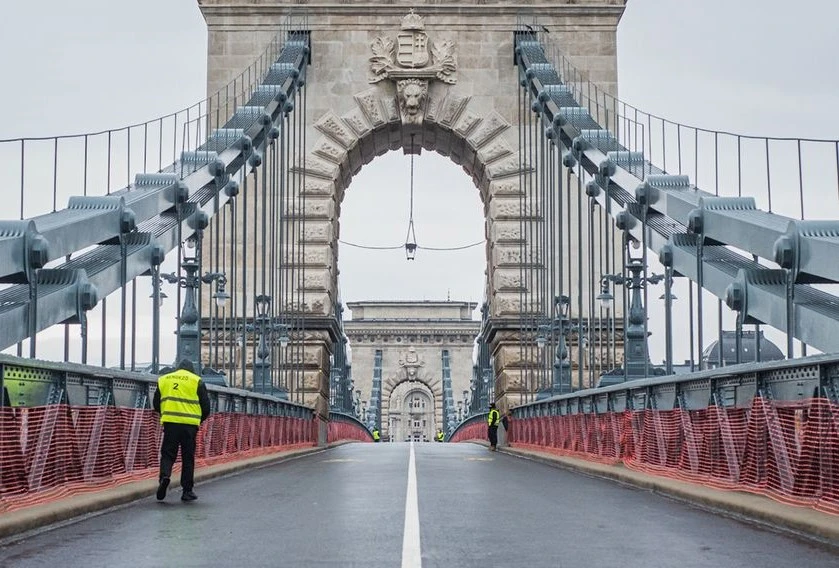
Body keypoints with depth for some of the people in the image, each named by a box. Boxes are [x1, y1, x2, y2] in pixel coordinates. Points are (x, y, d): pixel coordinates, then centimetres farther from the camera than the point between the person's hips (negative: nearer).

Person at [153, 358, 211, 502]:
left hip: (170, 423, 1)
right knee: (188, 457, 7)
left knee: (168, 454, 8)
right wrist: (199, 420, 22)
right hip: (190, 425, -1)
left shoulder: (163, 380, 15)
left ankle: (165, 475, -20)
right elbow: (206, 406, 5)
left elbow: (156, 404, 18)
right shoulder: (197, 381, 7)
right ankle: (187, 490, 10)